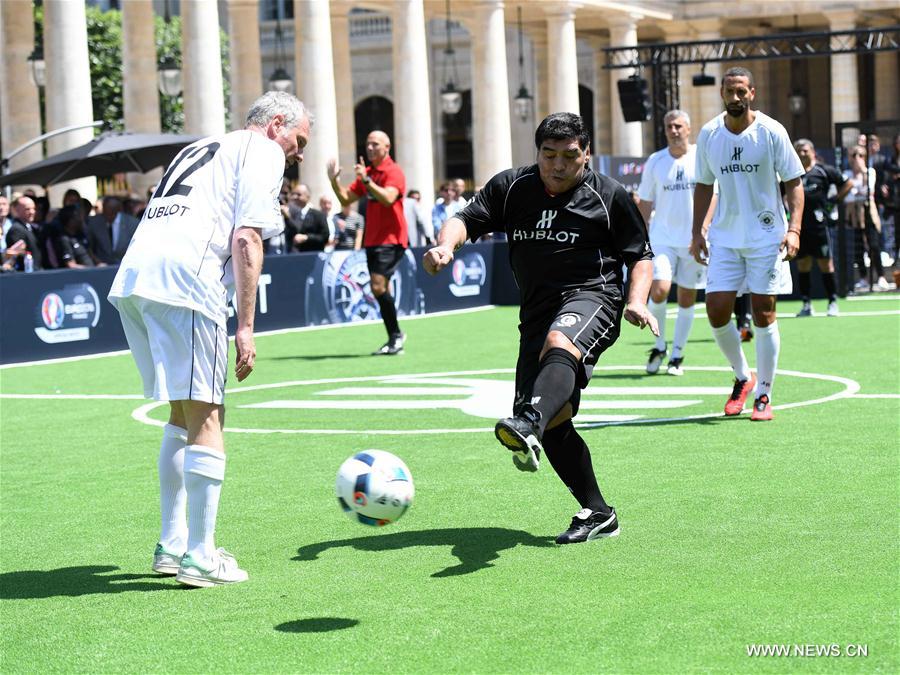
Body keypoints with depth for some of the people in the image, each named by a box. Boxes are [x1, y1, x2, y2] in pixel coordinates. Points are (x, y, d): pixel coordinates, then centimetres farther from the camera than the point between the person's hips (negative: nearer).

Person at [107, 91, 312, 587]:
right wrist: (245, 326, -7)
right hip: (184, 284, -8)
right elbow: (246, 239, -5)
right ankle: (199, 558, -3)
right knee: (205, 417, -4)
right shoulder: (263, 151, 8)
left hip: (130, 280, 8)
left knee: (183, 413, 18)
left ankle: (172, 545, 21)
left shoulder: (199, 150, 33)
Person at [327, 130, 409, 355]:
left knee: (378, 286, -18)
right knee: (381, 289, 8)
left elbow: (388, 198, -25)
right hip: (372, 240, 8)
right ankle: (394, 340, 15)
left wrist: (366, 180, -30)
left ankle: (396, 334, -5)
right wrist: (334, 180, 1)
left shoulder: (394, 172, -8)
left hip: (391, 240, -8)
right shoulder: (367, 173, 15)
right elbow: (346, 199, 16)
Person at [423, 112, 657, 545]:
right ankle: (597, 514, 10)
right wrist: (445, 245, -19)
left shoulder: (609, 196, 5)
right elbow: (467, 220, 5)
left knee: (558, 345, -40)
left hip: (591, 297, -5)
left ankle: (528, 427, -68)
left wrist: (637, 300, -9)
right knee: (554, 423, -4)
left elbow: (640, 255, 9)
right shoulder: (510, 188, 11)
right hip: (538, 312, 5)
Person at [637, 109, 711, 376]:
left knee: (687, 299, 5)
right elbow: (645, 203, 12)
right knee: (659, 290, -17)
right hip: (662, 237, 0)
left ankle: (677, 355, 19)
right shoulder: (655, 162, 4)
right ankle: (659, 345, 5)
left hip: (694, 241, 0)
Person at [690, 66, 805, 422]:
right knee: (716, 311, -5)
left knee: (763, 314, -2)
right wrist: (696, 232, 8)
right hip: (724, 236, 3)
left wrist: (794, 228, -14)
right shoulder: (708, 134, 3)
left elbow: (794, 182, -3)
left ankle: (764, 395, 9)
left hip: (766, 236, -3)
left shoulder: (771, 131, -6)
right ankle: (743, 377, 19)